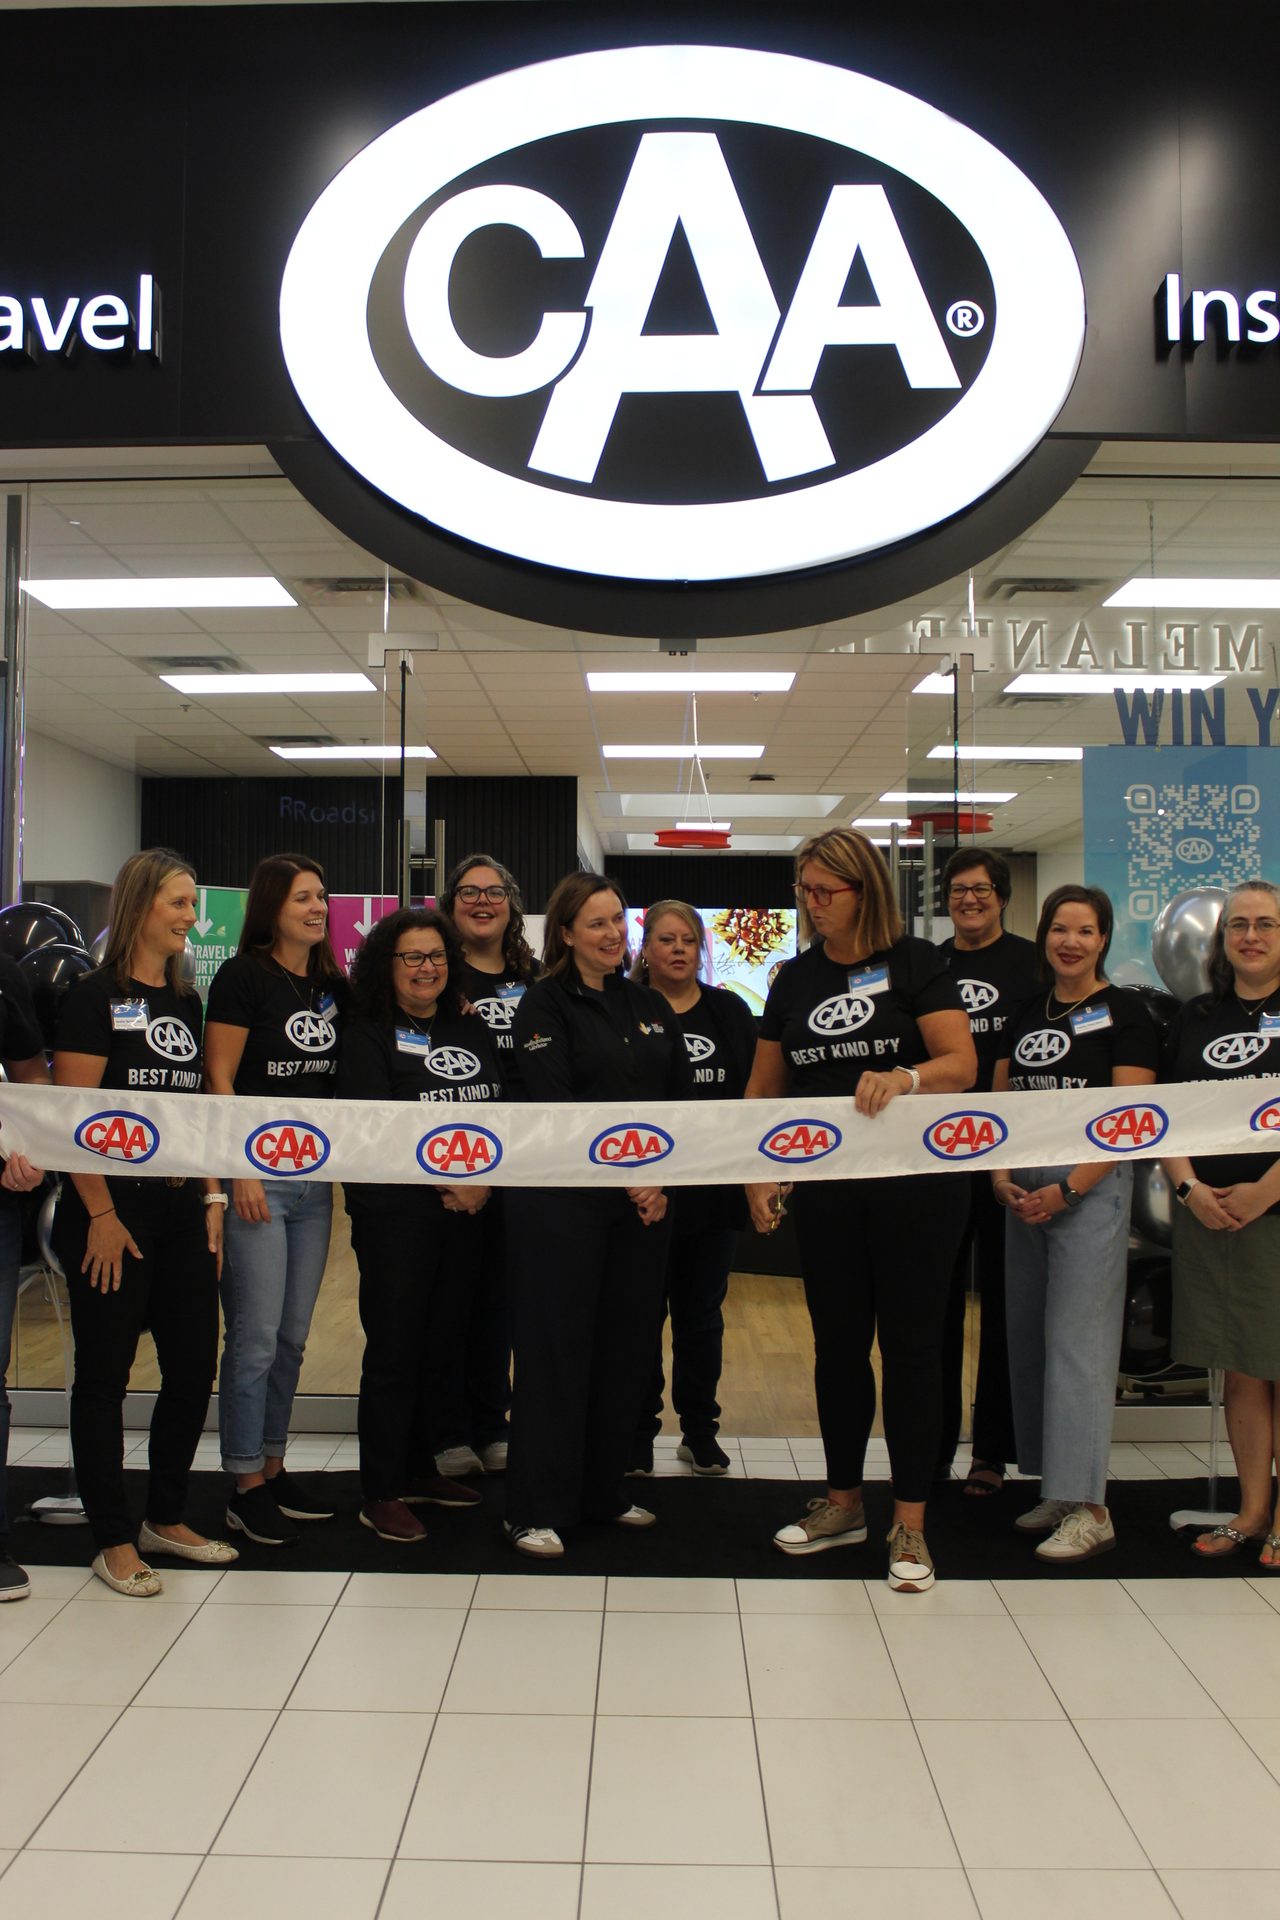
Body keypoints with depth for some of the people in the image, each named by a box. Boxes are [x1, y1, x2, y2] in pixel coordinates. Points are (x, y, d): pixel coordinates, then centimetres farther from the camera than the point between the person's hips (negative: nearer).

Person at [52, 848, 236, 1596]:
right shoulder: (97, 995, -8)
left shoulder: (187, 1001, 12)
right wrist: (100, 1215, -15)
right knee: (106, 1373, 5)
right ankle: (114, 1541, 18)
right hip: (114, 1211, -7)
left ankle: (167, 1517, 28)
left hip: (182, 1211, 7)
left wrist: (212, 1198, 9)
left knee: (194, 1365, 10)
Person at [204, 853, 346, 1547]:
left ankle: (273, 1468, 25)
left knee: (292, 1336, 13)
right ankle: (246, 1486, 11)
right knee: (255, 1337, -2)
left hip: (316, 1178, 7)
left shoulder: (332, 983, 12)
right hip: (258, 1177, -7)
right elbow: (219, 1079, -10)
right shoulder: (243, 975, -7)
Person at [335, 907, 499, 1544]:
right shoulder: (367, 1036, -2)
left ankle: (420, 1470, 26)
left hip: (464, 1211, 5)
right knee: (394, 1348, -2)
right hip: (395, 1212, -5)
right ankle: (379, 1494, 8)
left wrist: (485, 1179, -4)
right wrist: (445, 1179, -14)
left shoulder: (472, 1031, 13)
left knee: (438, 1344, 12)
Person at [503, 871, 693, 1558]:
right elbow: (551, 1108, -13)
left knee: (627, 1344, 10)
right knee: (556, 1346, -1)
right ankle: (538, 1509, 8)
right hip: (562, 1199, -6)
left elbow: (683, 1100, 11)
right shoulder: (545, 1004, -4)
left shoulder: (650, 1006, 13)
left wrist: (661, 1179, -3)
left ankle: (603, 1490, 25)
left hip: (644, 1200, 6)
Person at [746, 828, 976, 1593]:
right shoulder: (795, 978, 9)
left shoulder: (915, 963, -4)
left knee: (910, 1344, 3)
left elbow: (963, 1064, -12)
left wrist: (906, 1076, -32)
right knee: (838, 1342, 13)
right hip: (826, 1189, 5)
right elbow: (766, 1086, 12)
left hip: (915, 1184, -4)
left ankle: (911, 1524, 15)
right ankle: (844, 1503, 29)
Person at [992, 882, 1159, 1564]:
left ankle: (1088, 1508, 1)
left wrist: (1067, 1190, -15)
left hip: (1091, 1186, -6)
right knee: (1027, 1338, 10)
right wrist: (1000, 1175, -1)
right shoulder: (1025, 1014, 13)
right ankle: (1055, 1487, 22)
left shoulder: (1124, 1012, -5)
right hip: (1024, 1190, 7)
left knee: (1077, 1341, -7)